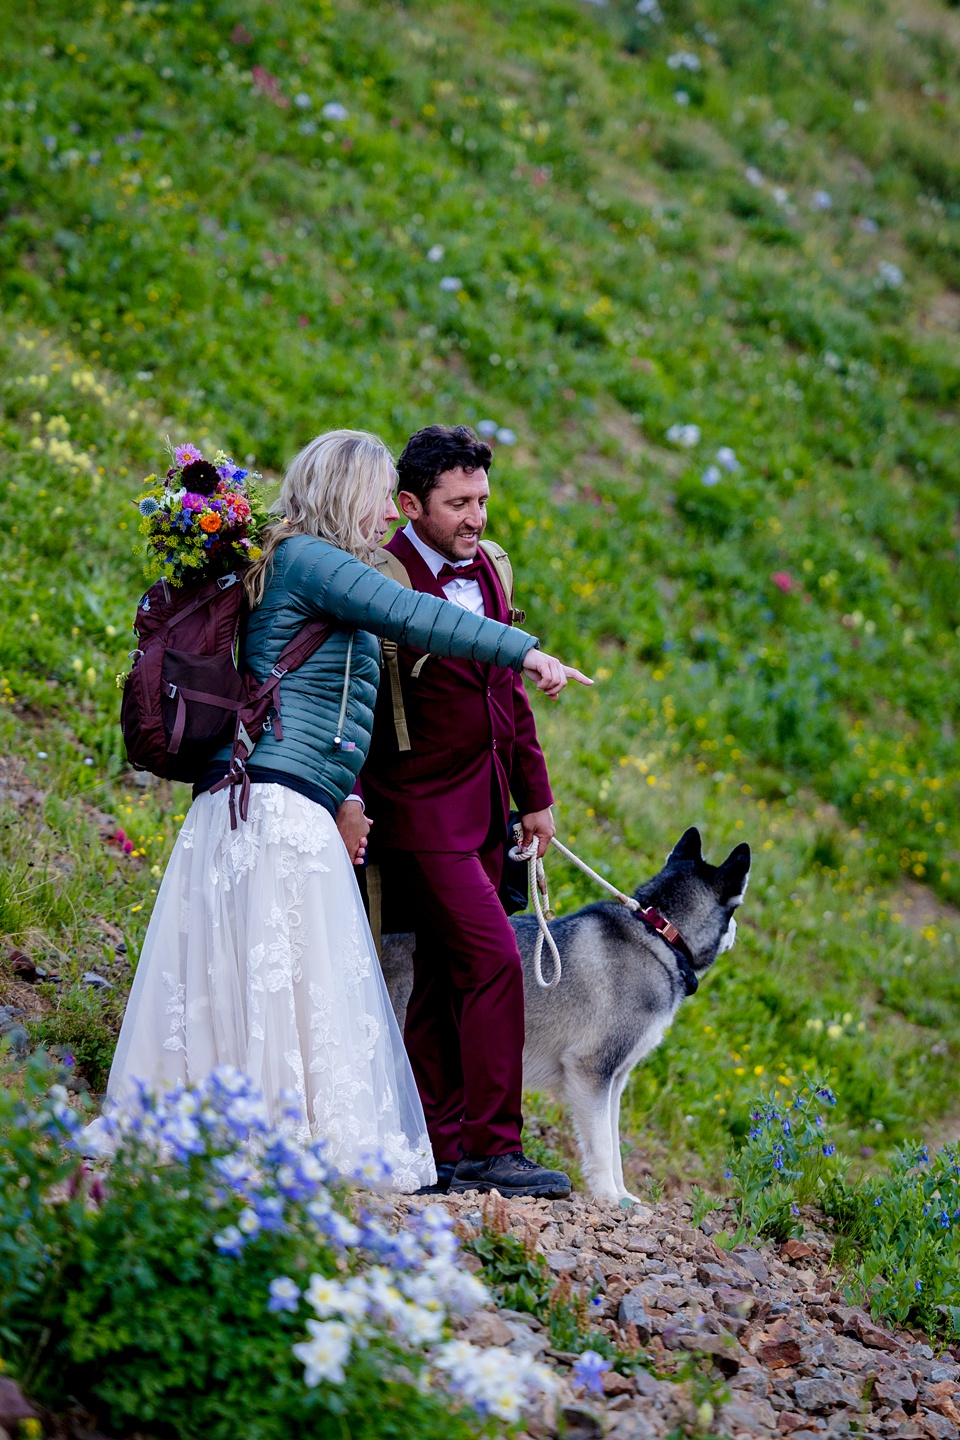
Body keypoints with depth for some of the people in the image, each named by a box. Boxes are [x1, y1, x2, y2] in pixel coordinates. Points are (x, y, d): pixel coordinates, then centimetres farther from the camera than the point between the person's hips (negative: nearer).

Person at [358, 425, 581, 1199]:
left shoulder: (485, 569, 11)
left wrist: (534, 792, 17)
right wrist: (354, 807, -23)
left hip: (482, 809, 8)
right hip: (423, 810, -8)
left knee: (448, 978, 10)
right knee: (494, 961, -13)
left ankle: (435, 1149, 15)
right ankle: (492, 1148, -8)